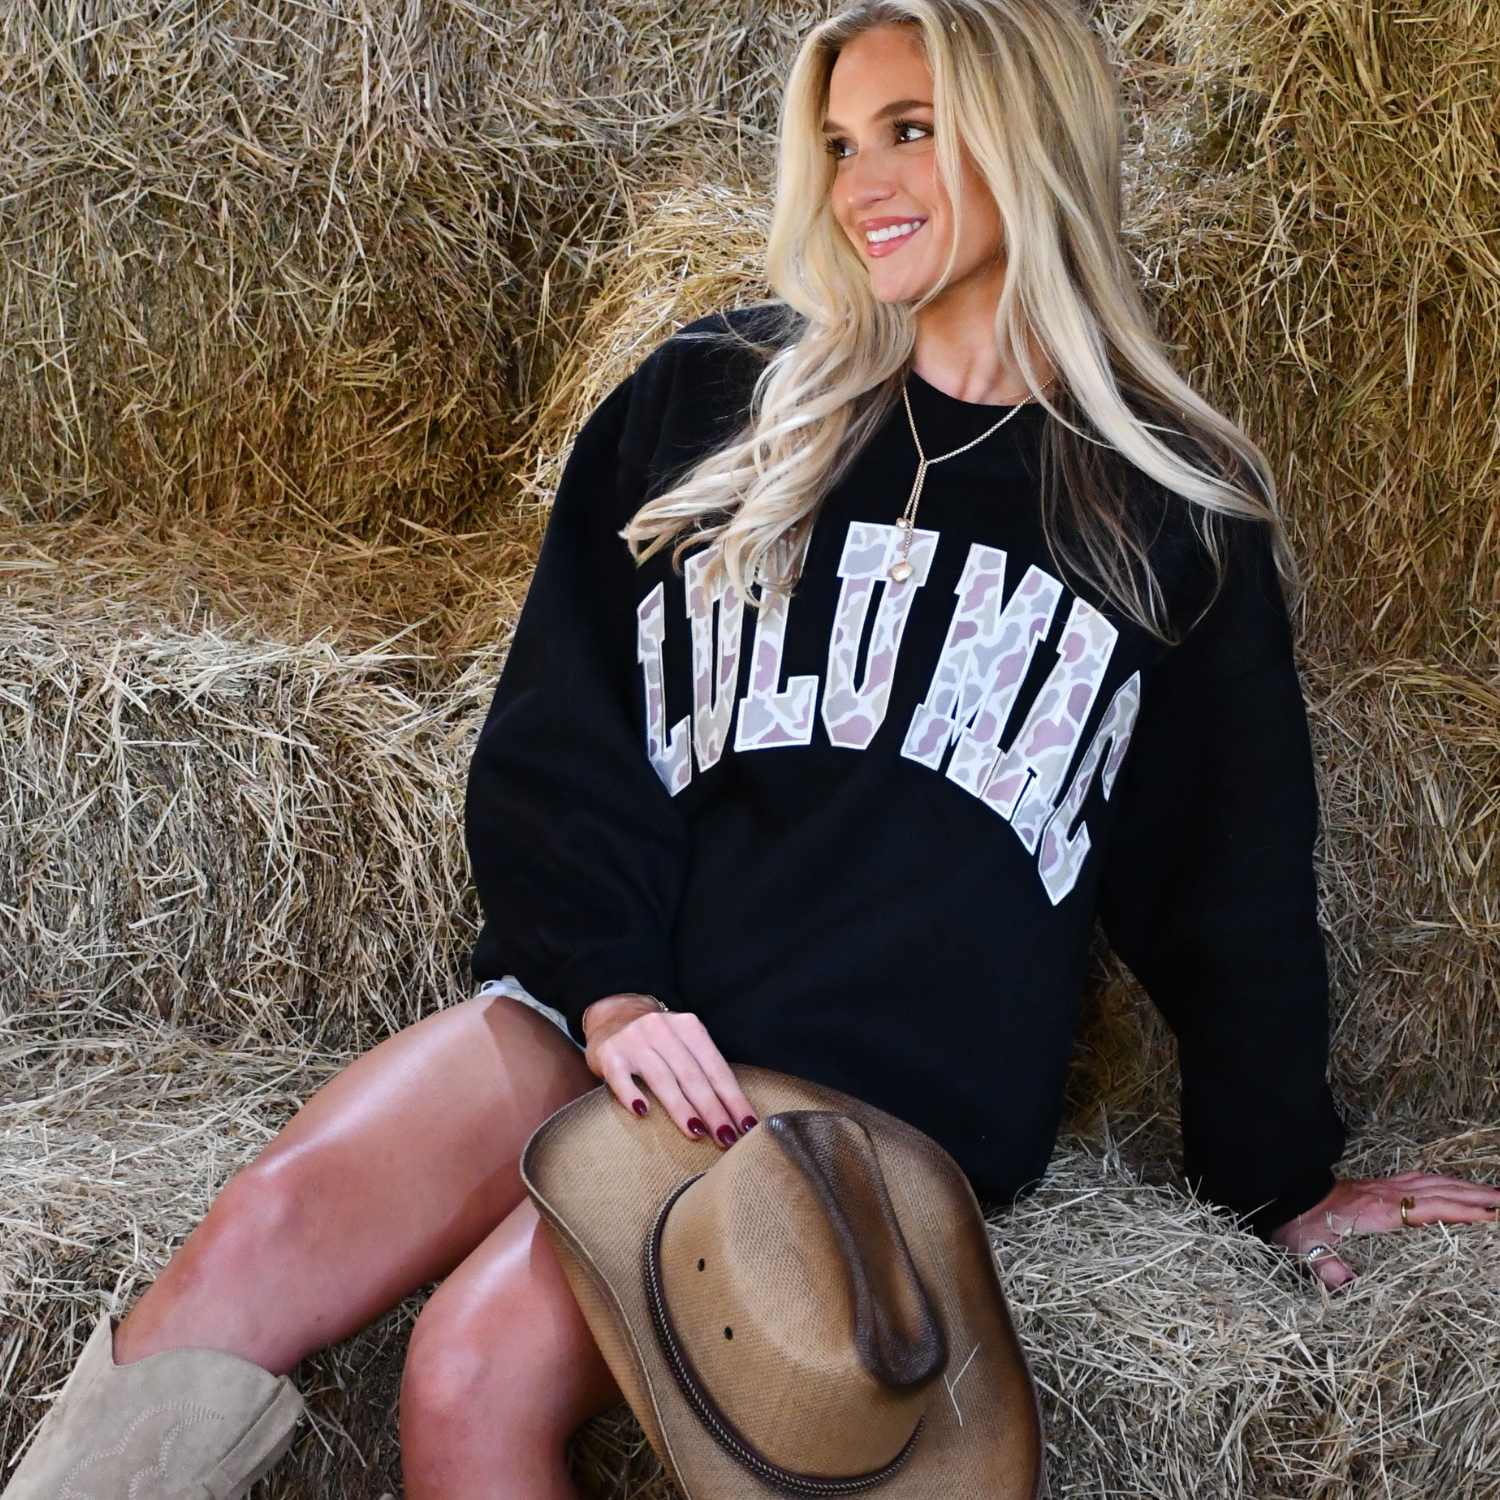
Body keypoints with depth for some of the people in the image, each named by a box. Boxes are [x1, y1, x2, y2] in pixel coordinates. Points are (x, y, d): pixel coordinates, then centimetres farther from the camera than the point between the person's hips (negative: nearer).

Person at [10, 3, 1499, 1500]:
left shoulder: (1176, 508, 9)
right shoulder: (705, 401, 11)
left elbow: (1231, 876, 15)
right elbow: (556, 739, 7)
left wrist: (1286, 1179, 19)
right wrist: (609, 987, -8)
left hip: (896, 1080, -2)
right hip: (604, 1004, 3)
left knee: (475, 1376, -26)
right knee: (248, 1249, -24)